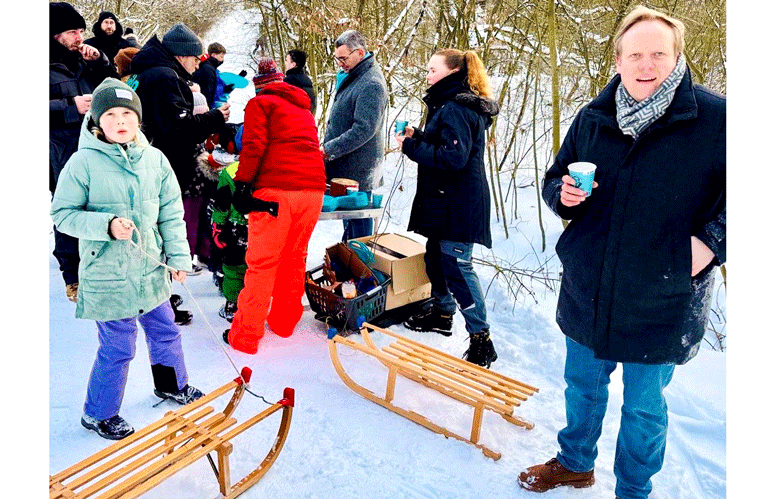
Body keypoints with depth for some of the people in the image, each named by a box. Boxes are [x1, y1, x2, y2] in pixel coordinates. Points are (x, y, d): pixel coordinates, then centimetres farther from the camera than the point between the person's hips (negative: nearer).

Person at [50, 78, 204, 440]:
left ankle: (172, 385, 46)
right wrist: (106, 226, -22)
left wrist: (179, 257, 3)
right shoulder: (84, 162, -11)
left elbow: (171, 213, 6)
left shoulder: (155, 159, 0)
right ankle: (98, 414, 28)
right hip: (108, 273, -5)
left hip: (151, 268, 5)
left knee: (165, 330, 20)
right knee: (118, 347, 4)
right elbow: (63, 214, -7)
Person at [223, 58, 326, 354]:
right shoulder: (303, 108, 27)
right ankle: (284, 321, 30)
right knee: (294, 257, 18)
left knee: (261, 264, -1)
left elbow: (253, 146, -6)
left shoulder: (260, 103, 8)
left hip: (276, 190, -6)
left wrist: (242, 185, -4)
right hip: (314, 188, 6)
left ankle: (245, 335, 5)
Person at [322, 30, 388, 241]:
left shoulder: (371, 84, -20)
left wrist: (328, 149, -25)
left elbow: (364, 130, -26)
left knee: (357, 215, -2)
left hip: (358, 170, -10)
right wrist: (326, 146, 18)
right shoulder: (350, 76, 12)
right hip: (344, 167, 10)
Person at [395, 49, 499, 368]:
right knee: (436, 257, 20)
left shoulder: (456, 109, -17)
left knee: (456, 265, -10)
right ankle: (442, 312, 37)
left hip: (458, 204, -11)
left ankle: (481, 340, -5)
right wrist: (417, 137, 6)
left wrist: (411, 147, -17)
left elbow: (453, 158, -25)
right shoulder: (448, 105, 18)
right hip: (442, 200, 11)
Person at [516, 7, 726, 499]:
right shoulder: (593, 117, 1)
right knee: (582, 385, 23)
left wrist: (712, 242, -16)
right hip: (587, 292, 4)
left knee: (644, 407, 14)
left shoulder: (715, 118, -12)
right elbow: (556, 179, 12)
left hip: (662, 304, -4)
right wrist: (564, 194, -10)